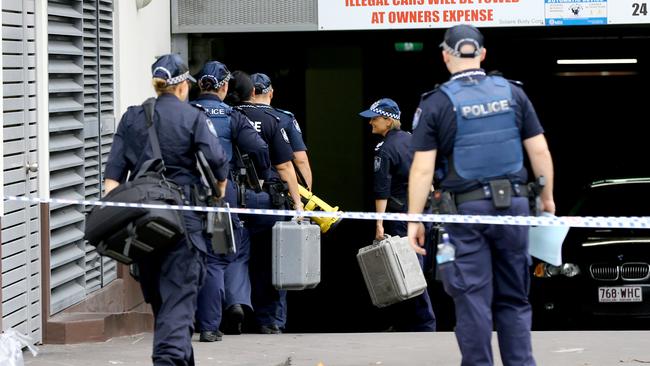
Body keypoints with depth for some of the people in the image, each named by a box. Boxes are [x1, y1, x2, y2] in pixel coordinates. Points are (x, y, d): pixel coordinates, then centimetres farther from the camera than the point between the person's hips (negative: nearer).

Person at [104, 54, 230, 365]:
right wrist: (219, 197, 10)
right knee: (179, 294, -5)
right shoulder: (193, 117, -3)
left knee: (157, 297, 16)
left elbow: (114, 173, 3)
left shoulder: (131, 118, 9)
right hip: (184, 218, -4)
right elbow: (218, 163, -8)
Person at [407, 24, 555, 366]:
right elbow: (540, 151, 4)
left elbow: (422, 168, -7)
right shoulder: (513, 94, 5)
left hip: (466, 209, -3)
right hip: (514, 203, 3)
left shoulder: (436, 103, -4)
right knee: (514, 298, 11)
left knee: (473, 299, 2)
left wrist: (414, 220, -3)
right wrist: (547, 199, 14)